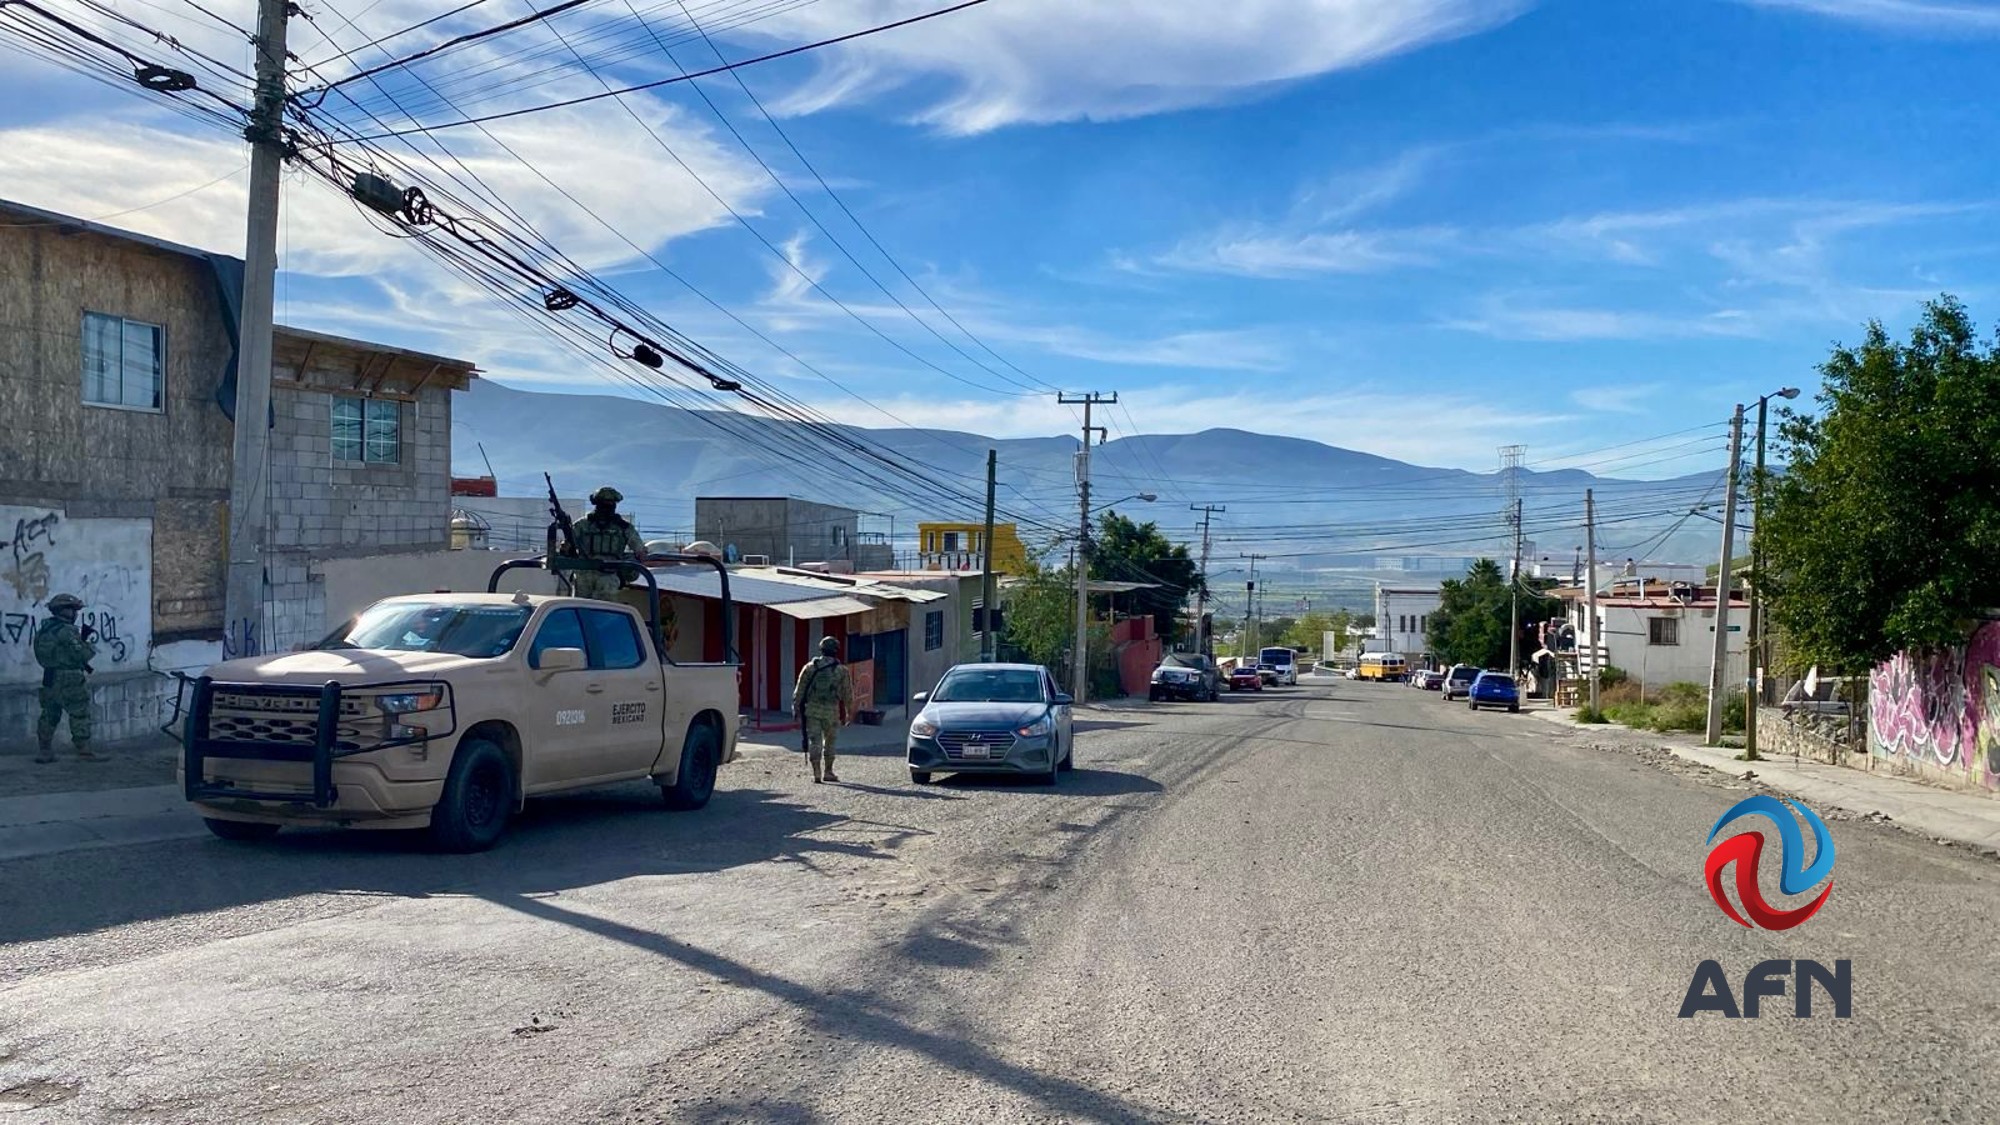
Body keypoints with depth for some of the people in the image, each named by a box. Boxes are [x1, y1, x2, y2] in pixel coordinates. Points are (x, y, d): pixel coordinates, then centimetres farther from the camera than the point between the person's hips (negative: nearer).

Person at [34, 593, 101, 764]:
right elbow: (81, 654, -17)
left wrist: (81, 639, 13)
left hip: (50, 679, 9)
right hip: (69, 680, -9)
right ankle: (84, 752, -4)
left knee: (49, 716, 14)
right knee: (80, 716, -3)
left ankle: (44, 752, 17)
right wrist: (88, 643, 2)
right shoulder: (66, 631, -16)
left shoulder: (44, 630, 12)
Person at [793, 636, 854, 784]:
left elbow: (799, 690, 4)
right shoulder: (841, 670, 2)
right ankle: (828, 772, 17)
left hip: (811, 709, 0)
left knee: (814, 740, 1)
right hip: (831, 710, 0)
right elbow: (848, 693, 4)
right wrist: (849, 712, 12)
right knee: (829, 741, 13)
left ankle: (816, 772, -7)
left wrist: (796, 708, 10)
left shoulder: (810, 667, 4)